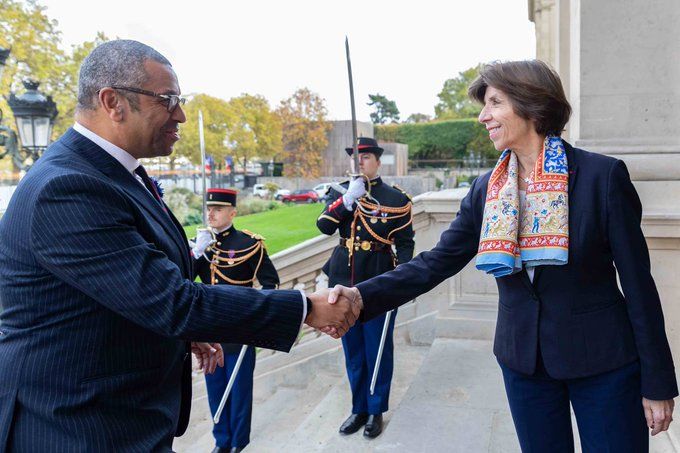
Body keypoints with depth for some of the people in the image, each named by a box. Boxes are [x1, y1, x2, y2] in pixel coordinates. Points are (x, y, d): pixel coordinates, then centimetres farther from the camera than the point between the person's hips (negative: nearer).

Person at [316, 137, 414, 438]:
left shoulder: (395, 198, -3)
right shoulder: (340, 192, 6)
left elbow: (405, 242, -2)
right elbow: (324, 226, -9)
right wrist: (347, 200, -21)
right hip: (344, 281, 4)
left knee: (378, 349, 7)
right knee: (352, 350, 14)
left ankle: (376, 411, 24)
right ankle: (359, 408, 29)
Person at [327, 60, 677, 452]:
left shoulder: (603, 175, -11)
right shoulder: (486, 189, 0)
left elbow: (637, 280, -8)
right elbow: (436, 263, -5)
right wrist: (362, 297, -19)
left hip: (603, 360, -3)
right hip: (524, 360, 4)